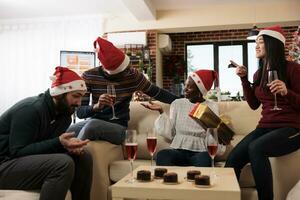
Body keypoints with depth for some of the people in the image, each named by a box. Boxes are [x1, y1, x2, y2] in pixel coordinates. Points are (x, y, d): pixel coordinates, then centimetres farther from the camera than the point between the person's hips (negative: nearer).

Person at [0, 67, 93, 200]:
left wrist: (69, 145, -17)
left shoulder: (64, 112, 2)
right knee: (63, 163, -30)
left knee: (84, 157, -6)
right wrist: (59, 143, -32)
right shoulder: (30, 109, -23)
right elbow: (18, 151, -25)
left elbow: (51, 142, 6)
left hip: (28, 160, 8)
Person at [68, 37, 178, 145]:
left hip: (118, 127, 0)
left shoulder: (133, 75, -4)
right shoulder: (89, 76, -6)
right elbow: (80, 112, -9)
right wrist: (96, 106, -29)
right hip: (93, 122, 1)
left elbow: (157, 93, 8)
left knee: (92, 124, -33)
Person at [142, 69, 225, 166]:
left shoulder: (212, 107, 5)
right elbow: (169, 133, 4)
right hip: (178, 150, 2)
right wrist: (161, 112, -2)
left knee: (204, 159, -37)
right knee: (162, 155, -32)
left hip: (200, 152, -1)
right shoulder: (177, 103, 11)